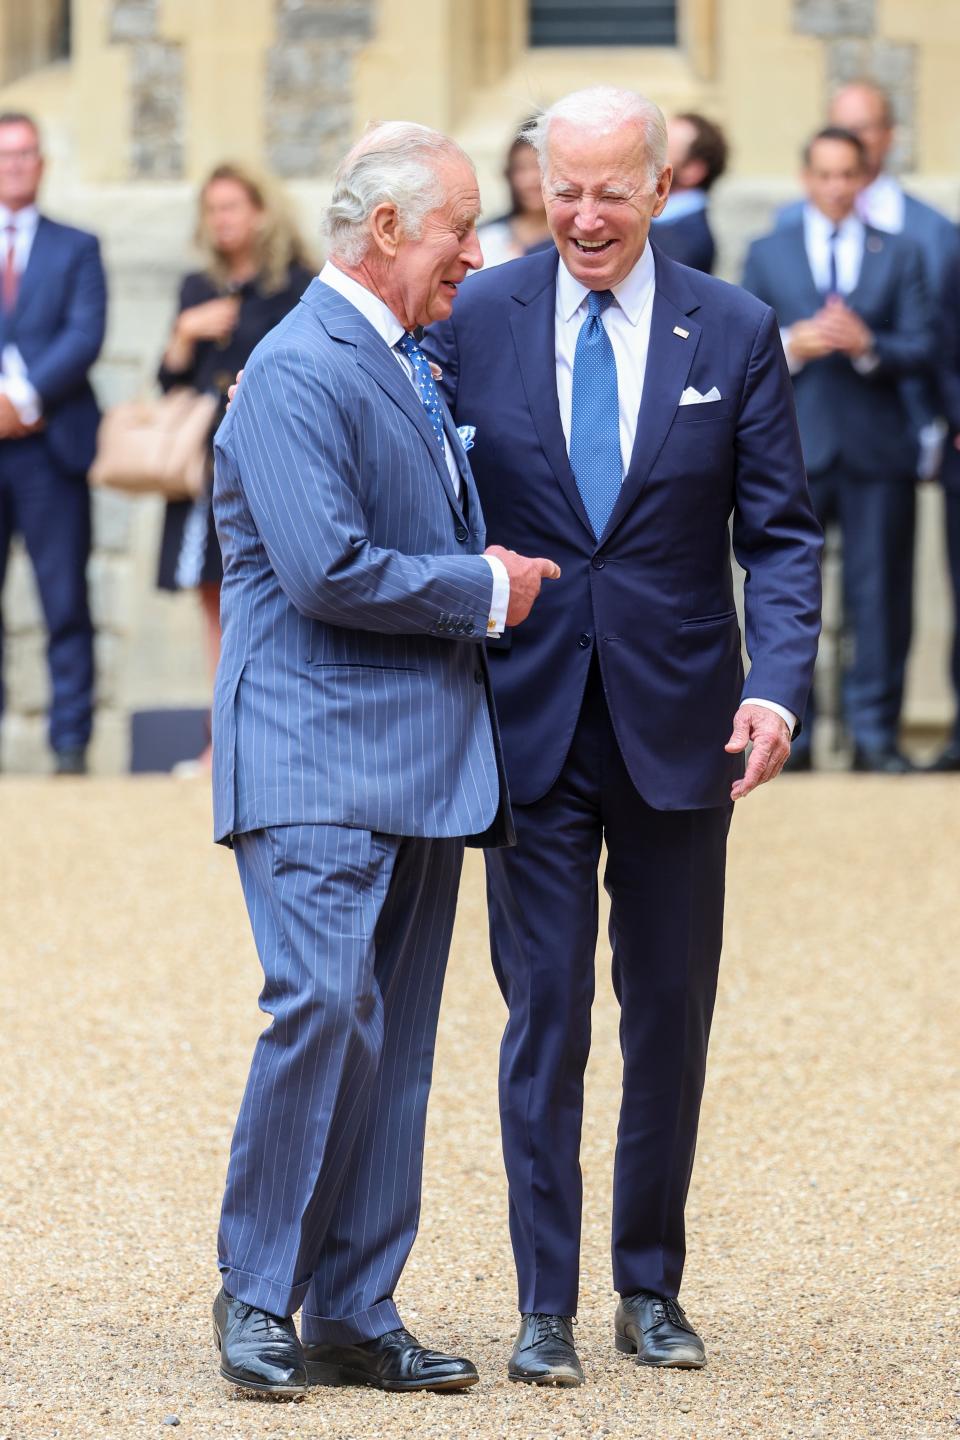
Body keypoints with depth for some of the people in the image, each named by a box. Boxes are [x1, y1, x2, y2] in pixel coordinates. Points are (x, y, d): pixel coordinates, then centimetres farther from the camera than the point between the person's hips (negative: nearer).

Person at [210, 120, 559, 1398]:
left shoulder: (413, 368, 19)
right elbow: (328, 573, -20)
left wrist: (499, 576, 11)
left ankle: (354, 1316, 10)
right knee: (325, 1007, -18)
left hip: (423, 754, 9)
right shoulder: (298, 370, -12)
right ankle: (256, 1294, -4)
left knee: (393, 1042, 6)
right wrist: (485, 592, -9)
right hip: (317, 757, -9)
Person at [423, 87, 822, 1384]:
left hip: (677, 726, 1)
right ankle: (545, 1304, 6)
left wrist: (778, 685, -13)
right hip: (530, 725, -1)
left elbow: (780, 533, 2)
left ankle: (652, 1288, 22)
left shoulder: (734, 333, 0)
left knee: (672, 1019, 9)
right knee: (543, 1013, 0)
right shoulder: (474, 322, -1)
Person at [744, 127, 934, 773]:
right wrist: (792, 346, -13)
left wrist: (867, 346, -15)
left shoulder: (900, 254, 12)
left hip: (877, 450, 0)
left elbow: (922, 349, 3)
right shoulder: (766, 254, 12)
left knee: (880, 595, 0)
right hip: (792, 448, 0)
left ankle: (875, 733, 6)